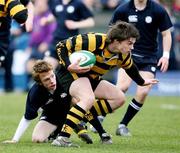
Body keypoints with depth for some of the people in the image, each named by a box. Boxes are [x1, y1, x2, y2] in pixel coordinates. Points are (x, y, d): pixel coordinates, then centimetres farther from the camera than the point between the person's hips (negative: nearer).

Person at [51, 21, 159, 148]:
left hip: (92, 78, 9)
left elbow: (130, 68, 20)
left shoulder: (123, 55, -6)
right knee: (88, 99, -36)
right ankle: (62, 138, -40)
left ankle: (83, 119, -2)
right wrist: (69, 66, -35)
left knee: (119, 98, 4)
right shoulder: (95, 41, -30)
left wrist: (142, 82, 32)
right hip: (72, 72, -9)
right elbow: (62, 46, -24)